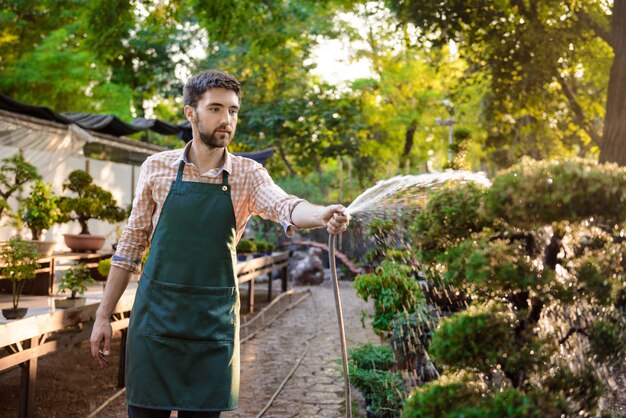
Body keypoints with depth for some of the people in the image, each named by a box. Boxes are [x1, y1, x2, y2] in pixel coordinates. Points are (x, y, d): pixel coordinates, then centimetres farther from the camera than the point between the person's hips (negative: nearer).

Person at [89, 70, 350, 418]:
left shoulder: (247, 175, 1)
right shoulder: (157, 168, 2)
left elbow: (285, 205, -20)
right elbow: (131, 245, 7)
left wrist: (323, 215, -43)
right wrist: (103, 316, 6)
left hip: (213, 323, 0)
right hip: (156, 315, 0)